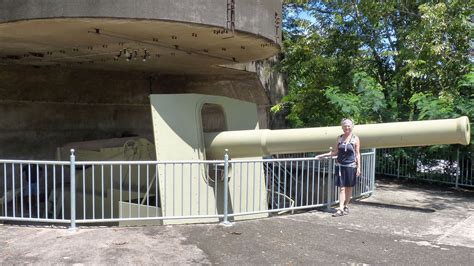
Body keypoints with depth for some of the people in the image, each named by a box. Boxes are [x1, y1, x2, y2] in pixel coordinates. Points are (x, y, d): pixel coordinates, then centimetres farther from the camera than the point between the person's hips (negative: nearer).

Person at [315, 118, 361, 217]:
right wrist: (323, 155, 5)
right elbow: (336, 152, 11)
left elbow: (357, 154, 0)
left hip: (351, 166, -1)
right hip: (340, 165, 1)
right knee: (341, 188, -2)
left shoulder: (355, 139, 0)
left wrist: (359, 167, -5)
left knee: (349, 187, 9)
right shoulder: (339, 138, 6)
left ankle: (346, 206, 25)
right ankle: (341, 209, -5)